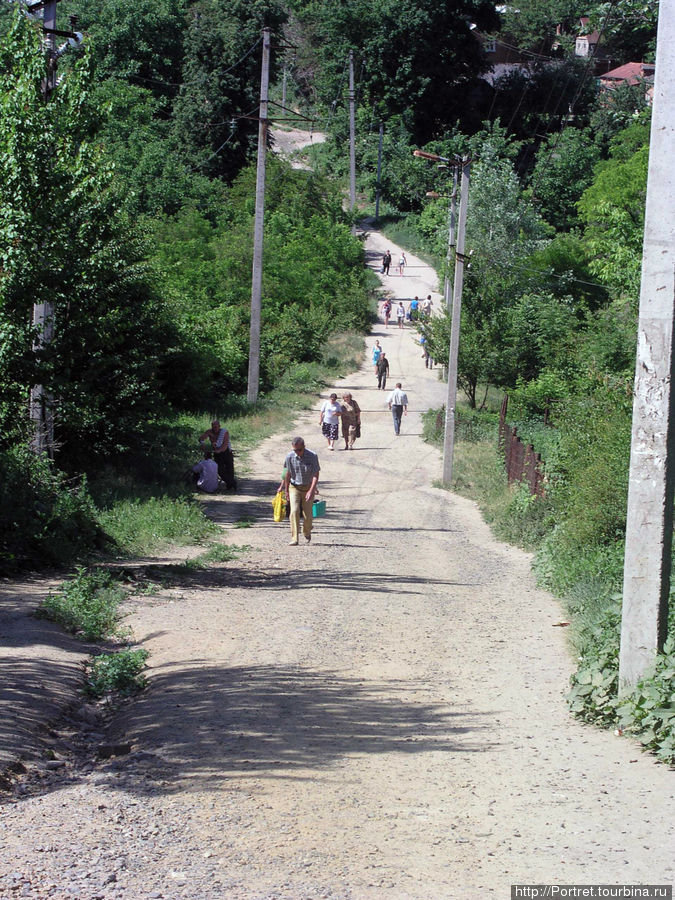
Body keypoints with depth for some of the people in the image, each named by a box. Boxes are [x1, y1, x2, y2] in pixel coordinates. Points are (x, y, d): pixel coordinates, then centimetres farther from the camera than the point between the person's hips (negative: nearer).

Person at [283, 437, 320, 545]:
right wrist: (286, 491, 10)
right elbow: (287, 474, 3)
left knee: (308, 514, 2)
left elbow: (316, 475, -16)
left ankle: (307, 533, 33)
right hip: (294, 487, 1)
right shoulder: (290, 457, -11)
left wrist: (311, 491, -27)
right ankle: (294, 539, -17)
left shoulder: (312, 456, -17)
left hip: (308, 488, -1)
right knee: (294, 511, -16)